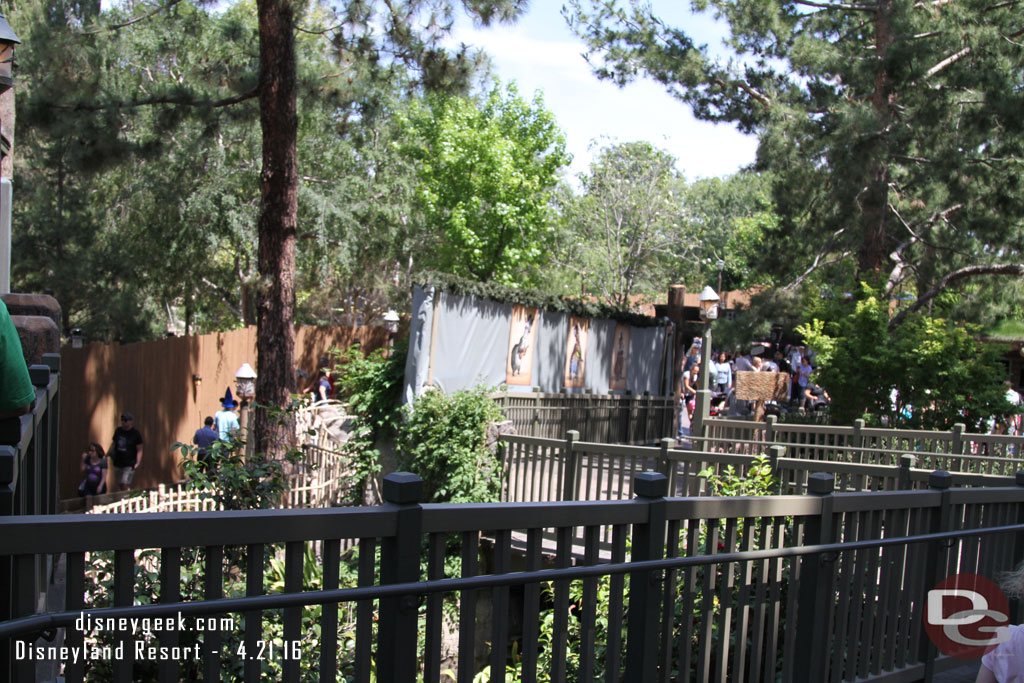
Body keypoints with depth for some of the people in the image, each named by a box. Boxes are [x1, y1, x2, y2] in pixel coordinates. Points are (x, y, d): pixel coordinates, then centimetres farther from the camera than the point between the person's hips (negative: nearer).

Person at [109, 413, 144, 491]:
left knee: (124, 486, -13)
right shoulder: (118, 431, 6)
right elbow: (114, 443, 19)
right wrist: (109, 453, 1)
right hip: (117, 463, 6)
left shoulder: (135, 433, -8)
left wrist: (138, 462, -19)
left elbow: (139, 450, -7)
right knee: (120, 486, 13)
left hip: (129, 465, -6)